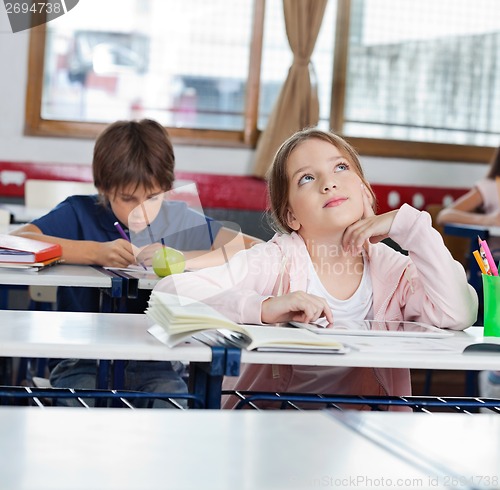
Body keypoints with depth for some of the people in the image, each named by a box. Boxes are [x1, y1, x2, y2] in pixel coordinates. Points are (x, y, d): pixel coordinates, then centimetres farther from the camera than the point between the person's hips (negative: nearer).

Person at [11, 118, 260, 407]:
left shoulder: (179, 220, 2)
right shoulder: (80, 213, -1)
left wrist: (182, 258, -18)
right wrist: (95, 252, -23)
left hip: (153, 365, 1)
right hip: (82, 360, -1)